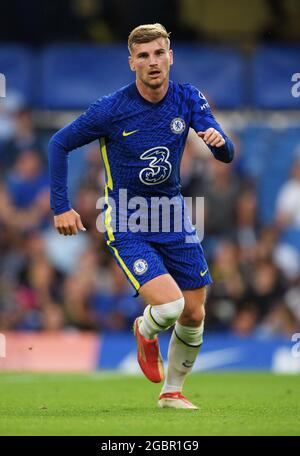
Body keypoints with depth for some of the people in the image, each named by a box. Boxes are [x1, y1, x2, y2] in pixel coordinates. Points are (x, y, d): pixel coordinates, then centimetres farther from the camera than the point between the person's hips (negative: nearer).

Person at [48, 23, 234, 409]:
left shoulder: (188, 99, -5)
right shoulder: (111, 109, -15)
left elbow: (226, 156, -8)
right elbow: (59, 144, -4)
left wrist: (219, 141, -32)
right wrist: (61, 207, -7)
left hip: (172, 215, 4)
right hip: (126, 224, -4)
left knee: (193, 316, 5)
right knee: (169, 305, -22)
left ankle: (171, 391, 28)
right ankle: (146, 332, 15)